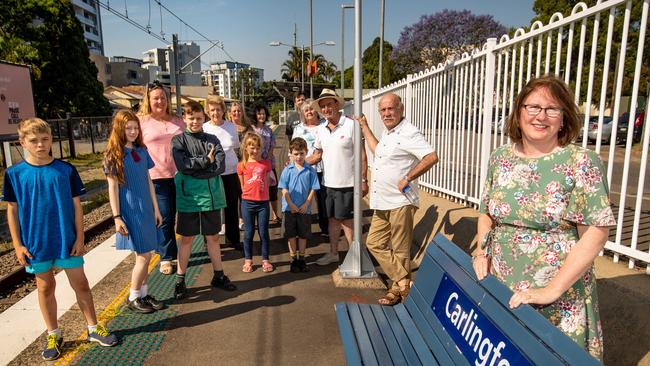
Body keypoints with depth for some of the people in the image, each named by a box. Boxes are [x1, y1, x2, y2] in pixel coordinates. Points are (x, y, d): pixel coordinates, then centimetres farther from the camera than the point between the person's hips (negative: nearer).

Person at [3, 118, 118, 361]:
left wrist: (80, 238, -4)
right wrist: (17, 245, -2)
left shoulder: (66, 170, -5)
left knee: (80, 284, 7)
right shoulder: (14, 174, -4)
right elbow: (12, 210, 2)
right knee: (45, 288, 13)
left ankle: (94, 328, 22)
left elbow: (76, 206, -2)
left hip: (67, 241, 0)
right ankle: (53, 335, 29)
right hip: (36, 244, 1)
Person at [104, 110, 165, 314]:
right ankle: (133, 298, 16)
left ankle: (144, 294, 26)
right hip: (130, 211, -5)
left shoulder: (142, 151, 7)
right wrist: (117, 217, -13)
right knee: (144, 256, -2)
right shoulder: (114, 154, -8)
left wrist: (156, 209, 11)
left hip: (146, 209, 5)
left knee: (144, 255, 12)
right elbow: (112, 187, -9)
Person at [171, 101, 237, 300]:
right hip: (188, 196, -2)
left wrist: (195, 168, -14)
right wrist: (206, 161, -10)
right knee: (187, 238, 8)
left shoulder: (212, 140, 6)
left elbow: (220, 166, -8)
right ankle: (180, 281, 21)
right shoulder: (179, 140, 0)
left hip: (211, 196, 2)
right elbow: (182, 166, -15)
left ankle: (219, 276, 26)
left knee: (213, 237, 13)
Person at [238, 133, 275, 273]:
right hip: (247, 203, 0)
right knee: (249, 233, 8)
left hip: (263, 202, 1)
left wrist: (260, 192, 4)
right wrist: (250, 193, 4)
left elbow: (268, 182, 10)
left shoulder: (266, 163, 2)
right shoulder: (242, 165, -1)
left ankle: (265, 260, 19)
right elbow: (242, 185, 7)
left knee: (264, 232, 7)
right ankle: (248, 260, 21)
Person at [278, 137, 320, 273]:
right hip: (290, 209, 0)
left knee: (303, 235, 10)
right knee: (291, 235, 8)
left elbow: (313, 189, -2)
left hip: (305, 209, 0)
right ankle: (294, 260, 21)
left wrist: (306, 204, -10)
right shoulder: (287, 170, -3)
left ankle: (301, 259, 24)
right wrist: (291, 204, -11)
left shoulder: (310, 170, -2)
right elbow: (284, 190, -4)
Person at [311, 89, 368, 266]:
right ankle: (333, 253, 29)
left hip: (347, 183, -5)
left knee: (346, 219, 2)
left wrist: (363, 180, -12)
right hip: (329, 183, 6)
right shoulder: (321, 129, 7)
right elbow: (318, 155, 16)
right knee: (333, 218, 15)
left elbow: (362, 155, -9)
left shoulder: (351, 125, -10)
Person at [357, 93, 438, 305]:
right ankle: (403, 282, 18)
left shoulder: (408, 133, -15)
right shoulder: (387, 132, 14)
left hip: (400, 203, -10)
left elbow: (431, 157, -25)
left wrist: (407, 179, -22)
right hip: (382, 203, 10)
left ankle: (399, 289, 21)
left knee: (400, 251, 5)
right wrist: (364, 127, 32)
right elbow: (377, 150, 33)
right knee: (374, 243, 12)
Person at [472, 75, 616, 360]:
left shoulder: (582, 163, -10)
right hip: (499, 290, 4)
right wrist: (482, 253, -5)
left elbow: (596, 233, -13)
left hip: (559, 302, -3)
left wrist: (552, 290, -19)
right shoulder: (500, 158, 2)